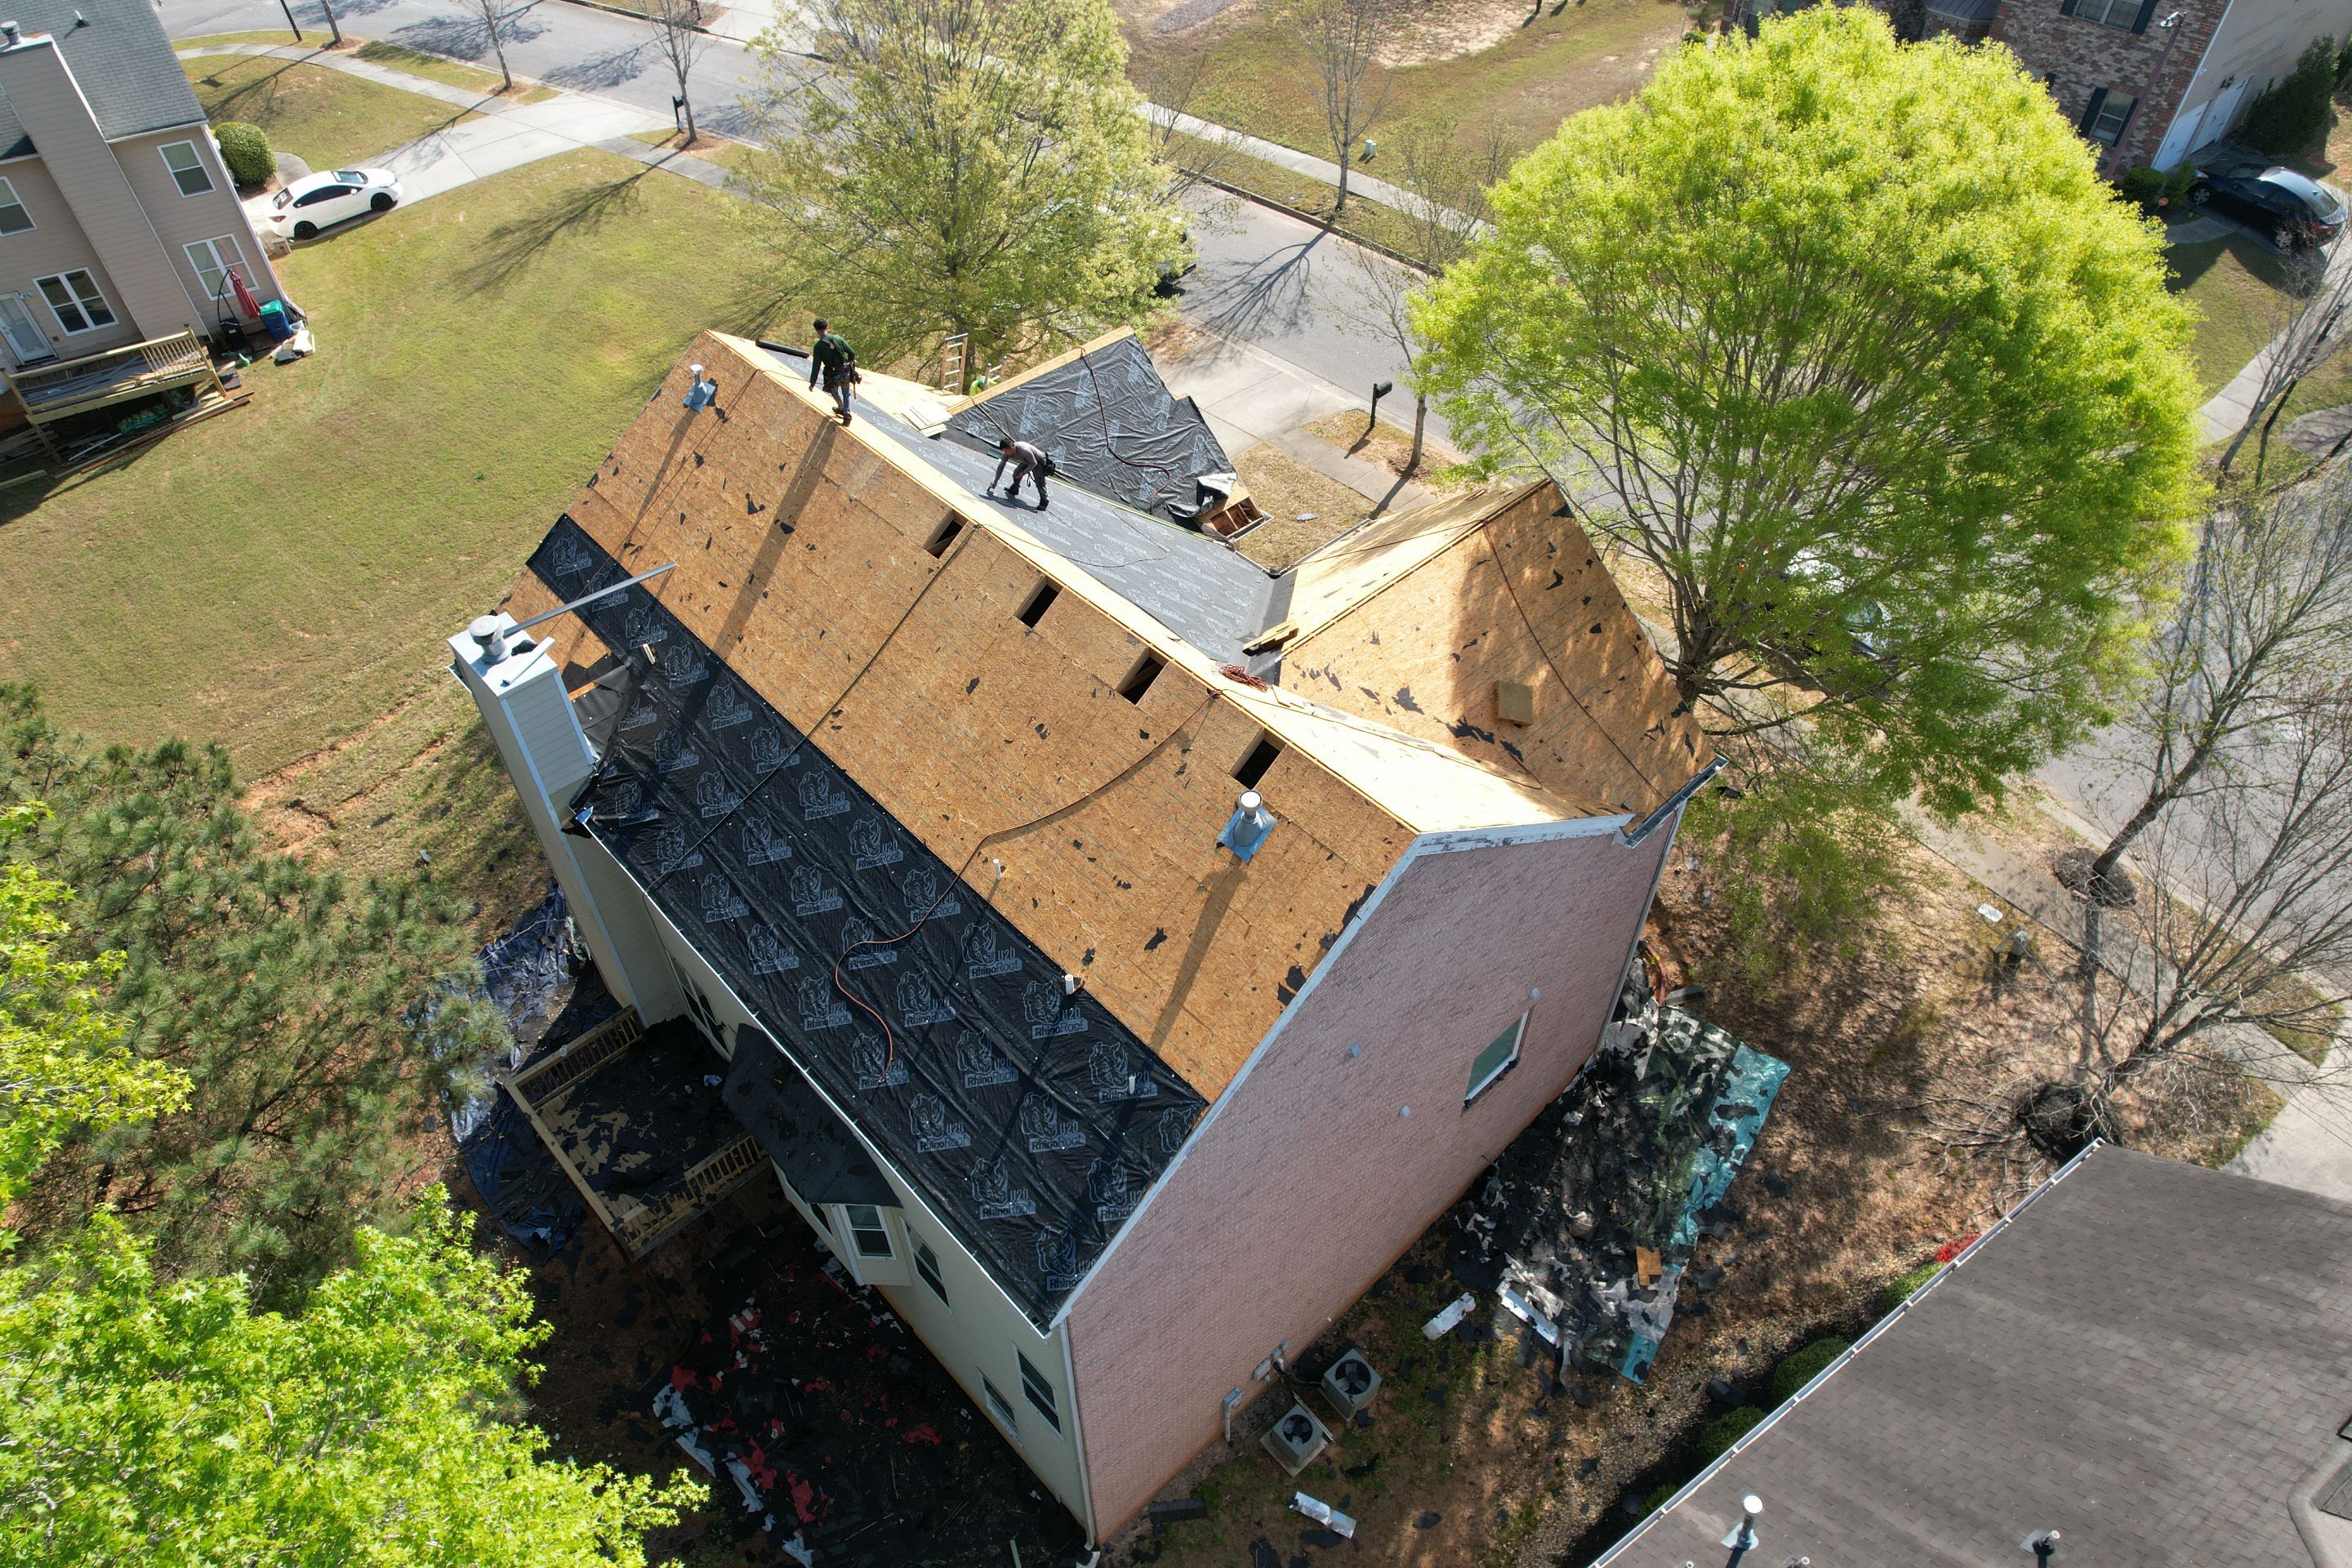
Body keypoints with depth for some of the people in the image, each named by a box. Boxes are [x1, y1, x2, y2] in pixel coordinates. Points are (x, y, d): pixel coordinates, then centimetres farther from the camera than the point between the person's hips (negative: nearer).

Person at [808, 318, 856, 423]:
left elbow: (816, 366, -14)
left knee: (834, 391, 32)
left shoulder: (818, 346, -15)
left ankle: (842, 408, 53)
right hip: (846, 373, 1)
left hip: (833, 377, -1)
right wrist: (850, 362, 18)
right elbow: (852, 353, -5)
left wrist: (812, 383, -4)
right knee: (846, 393, 26)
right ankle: (846, 413, 15)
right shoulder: (838, 338, -9)